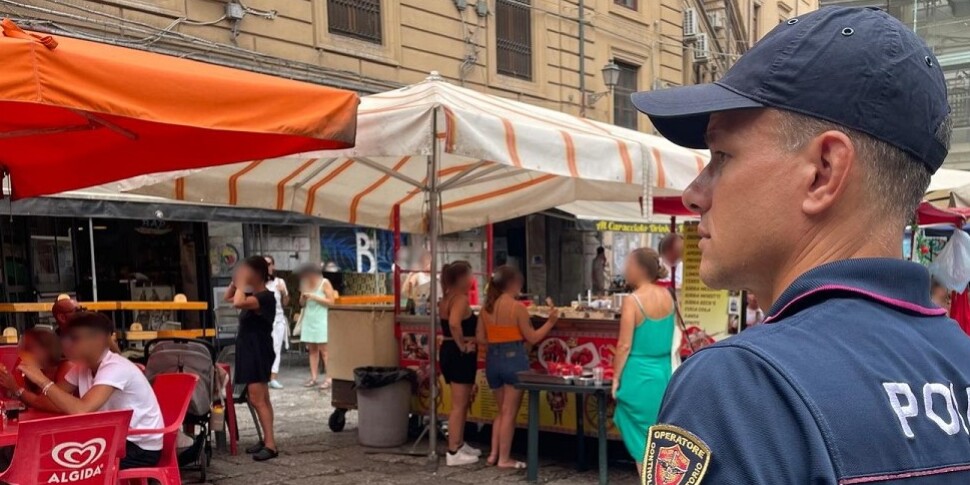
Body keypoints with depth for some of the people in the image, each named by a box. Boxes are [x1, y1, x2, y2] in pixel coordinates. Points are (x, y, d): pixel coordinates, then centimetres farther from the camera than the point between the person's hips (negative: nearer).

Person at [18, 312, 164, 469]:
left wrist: (42, 380, -31)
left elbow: (81, 410, -36)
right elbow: (55, 403, -1)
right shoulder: (82, 366, 3)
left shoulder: (115, 368, -24)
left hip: (141, 448, -7)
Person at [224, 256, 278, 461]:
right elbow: (228, 297, 25)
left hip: (259, 352, -10)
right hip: (249, 351, 10)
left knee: (257, 399, -12)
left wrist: (242, 283, -18)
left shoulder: (266, 297, -17)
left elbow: (238, 303, -32)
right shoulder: (252, 296, 12)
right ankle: (266, 440, 19)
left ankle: (271, 445, -12)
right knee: (261, 399, 13)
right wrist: (236, 281, 10)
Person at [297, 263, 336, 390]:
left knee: (323, 349, -9)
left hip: (321, 320, -5)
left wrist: (314, 297, -14)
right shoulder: (305, 284, 11)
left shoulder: (324, 283, -4)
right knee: (312, 349, 4)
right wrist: (303, 297, -4)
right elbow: (302, 303, 18)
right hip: (309, 320, 5)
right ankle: (313, 378, 7)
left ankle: (329, 379, -9)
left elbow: (331, 301, -9)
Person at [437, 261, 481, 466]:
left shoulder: (447, 299, 11)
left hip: (449, 351, 10)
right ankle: (453, 453, 2)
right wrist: (462, 345, -22)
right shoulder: (461, 299, -18)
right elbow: (454, 324, -34)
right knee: (459, 405, -3)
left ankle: (460, 445, 30)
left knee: (462, 403, 20)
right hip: (460, 354, -10)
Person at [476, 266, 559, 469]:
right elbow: (532, 338, -8)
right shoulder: (517, 307, -12)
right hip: (513, 359, -6)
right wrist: (551, 322, 0)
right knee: (510, 412, 3)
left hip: (493, 359, 6)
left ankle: (494, 454, 20)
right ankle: (504, 459, 8)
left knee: (502, 410, 19)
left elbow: (481, 338, 9)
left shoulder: (486, 307, 5)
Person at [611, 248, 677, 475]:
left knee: (640, 438, 6)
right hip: (663, 372, 7)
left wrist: (616, 377, -6)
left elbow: (625, 346, -15)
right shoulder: (667, 295, 4)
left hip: (640, 375, -6)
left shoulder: (632, 301, -16)